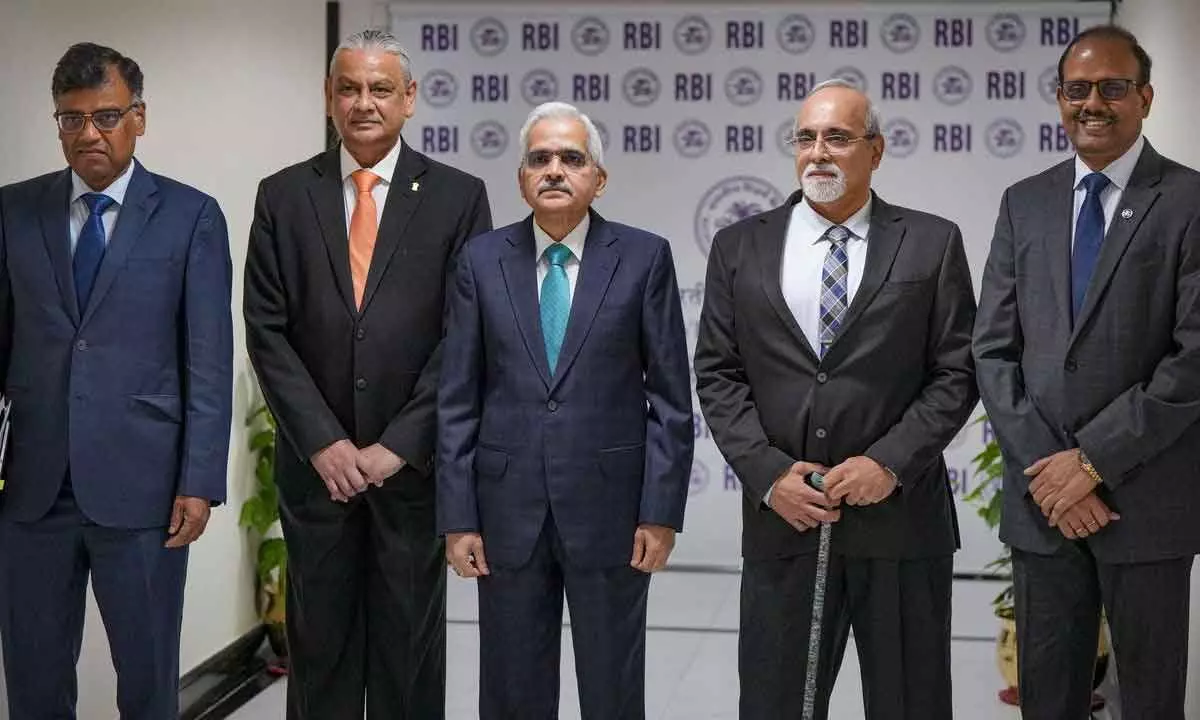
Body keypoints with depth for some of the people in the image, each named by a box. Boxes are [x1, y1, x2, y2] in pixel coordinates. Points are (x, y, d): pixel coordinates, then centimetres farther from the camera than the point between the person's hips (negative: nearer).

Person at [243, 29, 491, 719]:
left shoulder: (458, 196, 0)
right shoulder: (283, 195, 4)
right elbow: (267, 330, 1)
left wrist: (396, 445, -10)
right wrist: (323, 441, -9)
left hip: (415, 460, -1)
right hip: (315, 460, 1)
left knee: (410, 640, 8)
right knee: (319, 638, 10)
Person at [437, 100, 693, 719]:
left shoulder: (644, 257, -1)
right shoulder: (482, 260, 4)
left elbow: (670, 397, -1)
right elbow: (458, 400, 3)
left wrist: (662, 511, -6)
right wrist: (457, 517, -2)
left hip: (609, 506, -1)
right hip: (508, 509, 2)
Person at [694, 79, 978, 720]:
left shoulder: (931, 243, 3)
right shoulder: (739, 247, 7)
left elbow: (956, 372, 0)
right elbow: (718, 375, 4)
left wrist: (890, 462, -12)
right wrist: (768, 473, -8)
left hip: (900, 515, -1)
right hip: (782, 518, 1)